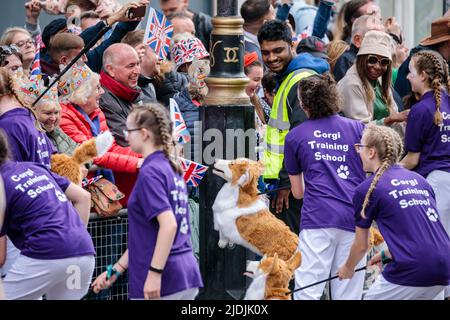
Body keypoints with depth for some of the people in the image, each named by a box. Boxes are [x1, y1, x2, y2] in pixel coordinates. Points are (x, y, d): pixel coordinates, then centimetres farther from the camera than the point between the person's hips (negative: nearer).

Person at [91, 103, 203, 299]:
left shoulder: (150, 172, -11)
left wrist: (154, 273, -23)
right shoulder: (170, 169, 16)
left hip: (162, 283, -8)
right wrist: (117, 269, 23)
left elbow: (168, 225, -23)